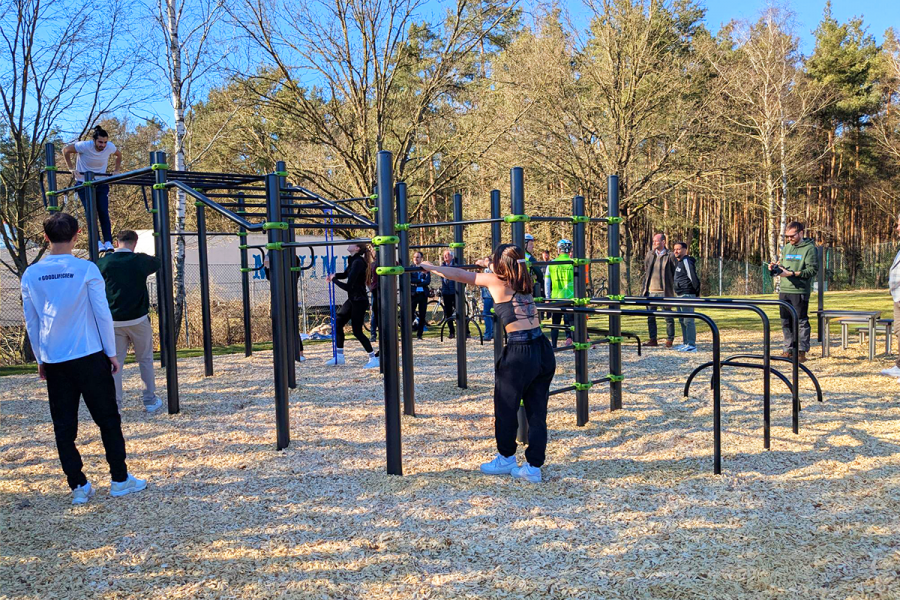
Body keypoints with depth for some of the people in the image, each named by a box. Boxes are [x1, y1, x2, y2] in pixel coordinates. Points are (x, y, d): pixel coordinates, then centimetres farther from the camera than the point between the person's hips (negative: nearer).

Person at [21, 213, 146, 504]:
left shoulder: (30, 275, 0)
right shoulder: (87, 269, -10)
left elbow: (31, 322, 8)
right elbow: (103, 314, -6)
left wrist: (40, 359, 18)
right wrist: (111, 352, 3)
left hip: (53, 361, 3)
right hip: (89, 357, -3)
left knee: (64, 426, 10)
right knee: (108, 419, 8)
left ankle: (78, 486, 14)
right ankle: (120, 479, 13)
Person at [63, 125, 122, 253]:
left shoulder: (110, 147, -12)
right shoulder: (84, 146, -21)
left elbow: (119, 155, 12)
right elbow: (66, 150, -5)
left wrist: (116, 171, 5)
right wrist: (72, 169, -7)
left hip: (101, 183, 2)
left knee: (104, 213, -7)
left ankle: (108, 242, -9)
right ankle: (97, 242, -11)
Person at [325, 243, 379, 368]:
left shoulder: (358, 262, -22)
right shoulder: (353, 260, 7)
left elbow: (348, 286, -25)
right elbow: (345, 274, 24)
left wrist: (334, 280, -10)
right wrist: (334, 275, 3)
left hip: (359, 301, -10)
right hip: (352, 299, 10)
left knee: (357, 331, -5)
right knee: (338, 324, 12)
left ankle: (374, 359, 6)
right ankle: (339, 357, 21)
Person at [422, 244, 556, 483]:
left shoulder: (495, 281, -1)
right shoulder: (525, 282, 15)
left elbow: (458, 274, 6)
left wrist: (430, 267, 20)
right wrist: (489, 268, 55)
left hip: (519, 354, -6)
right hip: (544, 349, 6)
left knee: (506, 409, 14)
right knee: (537, 411, 11)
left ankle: (506, 460, 30)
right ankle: (533, 467, 16)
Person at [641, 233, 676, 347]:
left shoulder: (670, 256, -4)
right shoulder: (650, 254, 10)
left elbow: (675, 274, -2)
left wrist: (674, 290, -7)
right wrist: (644, 289, 11)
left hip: (664, 292, -5)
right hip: (651, 291, 5)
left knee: (668, 317, 3)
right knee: (650, 316, 7)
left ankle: (670, 340, 12)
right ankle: (652, 339, 16)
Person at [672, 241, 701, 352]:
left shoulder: (687, 261, -13)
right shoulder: (678, 262, 17)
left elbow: (694, 277, -16)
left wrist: (697, 293, -13)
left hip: (687, 295, -10)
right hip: (680, 295, 10)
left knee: (688, 320, -9)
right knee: (682, 320, 13)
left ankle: (691, 345, -8)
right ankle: (686, 343, 20)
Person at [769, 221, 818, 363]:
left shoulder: (809, 248, -4)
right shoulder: (786, 248, 16)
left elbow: (813, 270, -12)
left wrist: (791, 273, -18)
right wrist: (776, 267, 1)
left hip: (800, 291, -6)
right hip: (784, 290, 6)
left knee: (801, 322, -2)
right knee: (786, 322, 8)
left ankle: (802, 351, 2)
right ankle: (788, 350, 16)